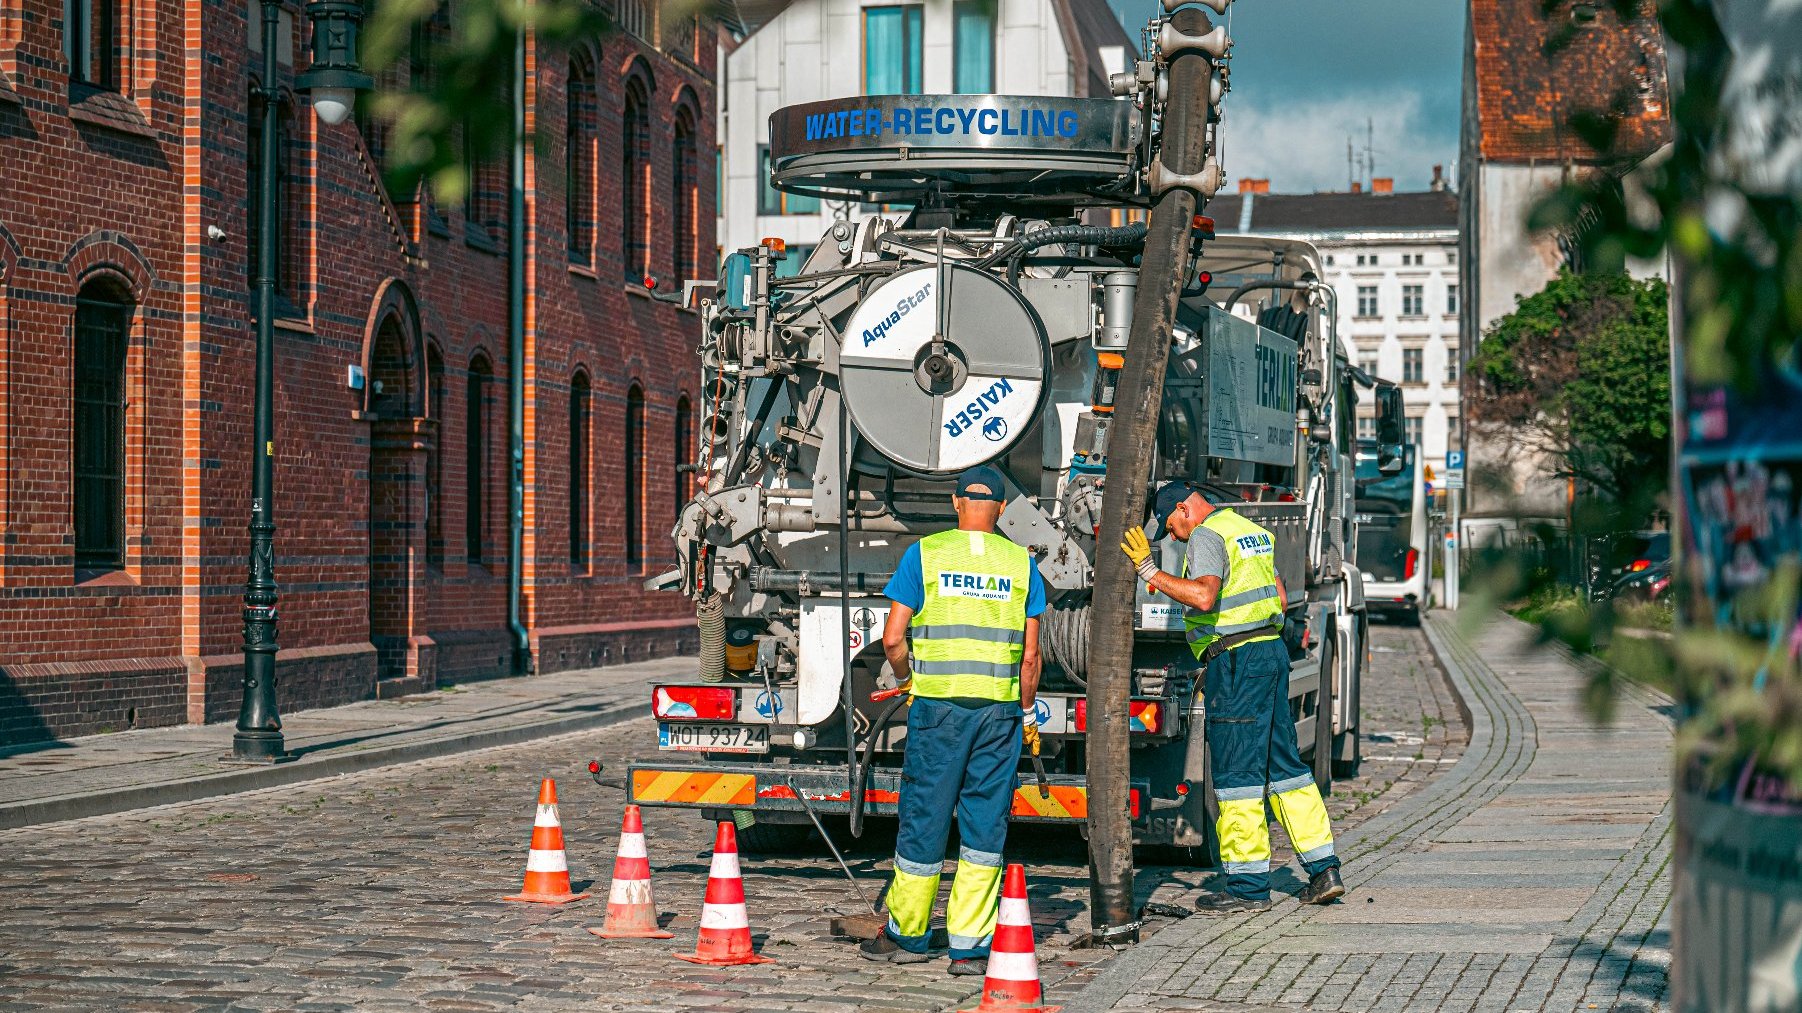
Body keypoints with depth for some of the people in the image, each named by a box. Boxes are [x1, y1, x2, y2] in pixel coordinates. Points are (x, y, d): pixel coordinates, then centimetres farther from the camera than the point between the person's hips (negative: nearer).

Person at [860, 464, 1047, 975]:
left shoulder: (925, 554, 1)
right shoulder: (1021, 563, 5)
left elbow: (892, 639, -1)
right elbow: (1030, 652, 5)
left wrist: (907, 679, 18)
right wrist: (1027, 711, 18)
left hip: (938, 705, -1)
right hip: (999, 708, 1)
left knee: (924, 817, 7)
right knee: (984, 825, 4)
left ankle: (906, 935, 18)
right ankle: (970, 946, 2)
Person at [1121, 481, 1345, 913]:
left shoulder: (1206, 537, -11)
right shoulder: (1250, 529, 18)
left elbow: (1203, 596, -28)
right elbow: (1280, 596, 26)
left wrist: (1150, 572, -25)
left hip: (1235, 661, -9)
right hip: (1273, 649, 9)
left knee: (1238, 772, -5)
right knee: (1283, 765, 13)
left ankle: (1249, 886, -4)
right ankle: (1324, 870, 12)